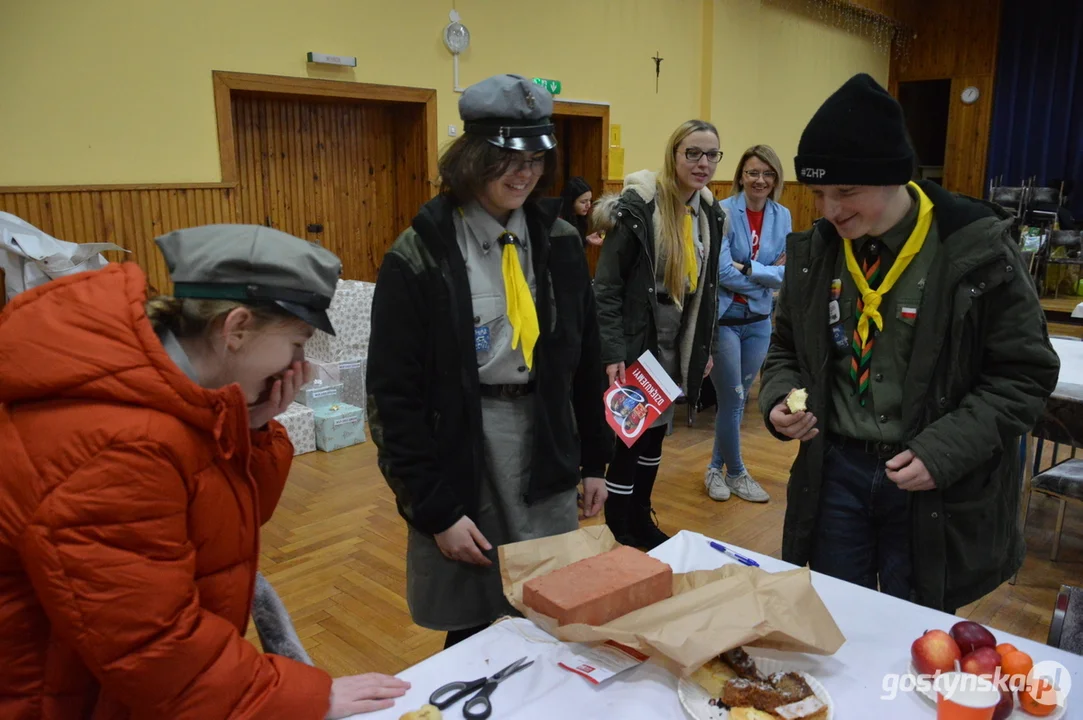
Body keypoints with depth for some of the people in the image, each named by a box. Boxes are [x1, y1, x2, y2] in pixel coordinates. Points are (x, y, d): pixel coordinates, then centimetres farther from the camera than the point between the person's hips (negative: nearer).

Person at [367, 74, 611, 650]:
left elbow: (586, 359, 11)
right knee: (470, 631, 10)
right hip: (461, 457, -3)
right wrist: (435, 511, -10)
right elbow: (394, 397, -10)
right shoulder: (420, 256, -10)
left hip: (546, 456, 4)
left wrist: (595, 461, 12)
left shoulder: (559, 241, 3)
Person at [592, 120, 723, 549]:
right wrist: (612, 353, -20)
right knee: (630, 437, -1)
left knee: (656, 433, 17)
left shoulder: (710, 213, 6)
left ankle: (640, 519, 34)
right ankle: (616, 533, 16)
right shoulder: (637, 207, -16)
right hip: (637, 344, -7)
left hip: (678, 345, 7)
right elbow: (606, 287, -16)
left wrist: (706, 346, 14)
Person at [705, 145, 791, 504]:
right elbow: (722, 272, -19)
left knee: (738, 398, 14)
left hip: (760, 319, 5)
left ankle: (717, 467, 30)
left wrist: (748, 268, -16)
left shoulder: (782, 216, 3)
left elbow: (787, 272, -2)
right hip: (723, 318, -5)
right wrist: (767, 276, -11)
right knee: (732, 398, 3)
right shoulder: (723, 212, -13)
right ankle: (736, 473, 22)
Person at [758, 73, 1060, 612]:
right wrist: (778, 399, -10)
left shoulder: (977, 251, -13)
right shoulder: (814, 250, -2)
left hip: (936, 491, -3)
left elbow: (1025, 374, -7)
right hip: (834, 471, 3)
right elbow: (787, 348, 12)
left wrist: (943, 452, -18)